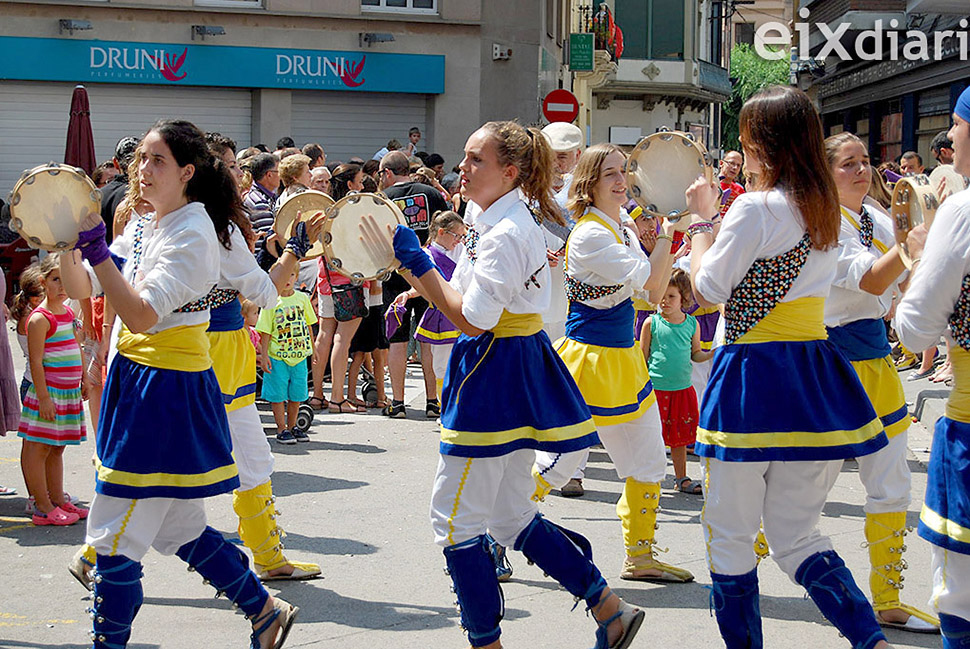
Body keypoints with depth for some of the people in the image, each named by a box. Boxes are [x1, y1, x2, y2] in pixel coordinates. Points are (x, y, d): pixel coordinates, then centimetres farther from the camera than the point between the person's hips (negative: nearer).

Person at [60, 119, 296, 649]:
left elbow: (143, 315, -25)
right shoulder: (140, 229, 11)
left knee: (114, 536, -6)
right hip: (135, 382, 9)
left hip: (170, 390, -9)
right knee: (178, 528, 18)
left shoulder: (193, 233, -15)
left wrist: (97, 251, -29)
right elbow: (81, 288, 11)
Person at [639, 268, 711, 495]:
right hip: (655, 389, -3)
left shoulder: (692, 324, 3)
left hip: (683, 388, 3)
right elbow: (642, 358, 2)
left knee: (680, 436, 11)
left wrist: (712, 355, -6)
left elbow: (695, 354, 13)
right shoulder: (652, 323, -4)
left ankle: (681, 479, 22)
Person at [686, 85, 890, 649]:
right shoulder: (827, 210, 10)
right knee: (796, 535, 13)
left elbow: (708, 289, -7)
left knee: (730, 533, 7)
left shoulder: (755, 209, -14)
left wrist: (703, 219, 5)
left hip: (754, 374, -7)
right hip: (814, 380, 8)